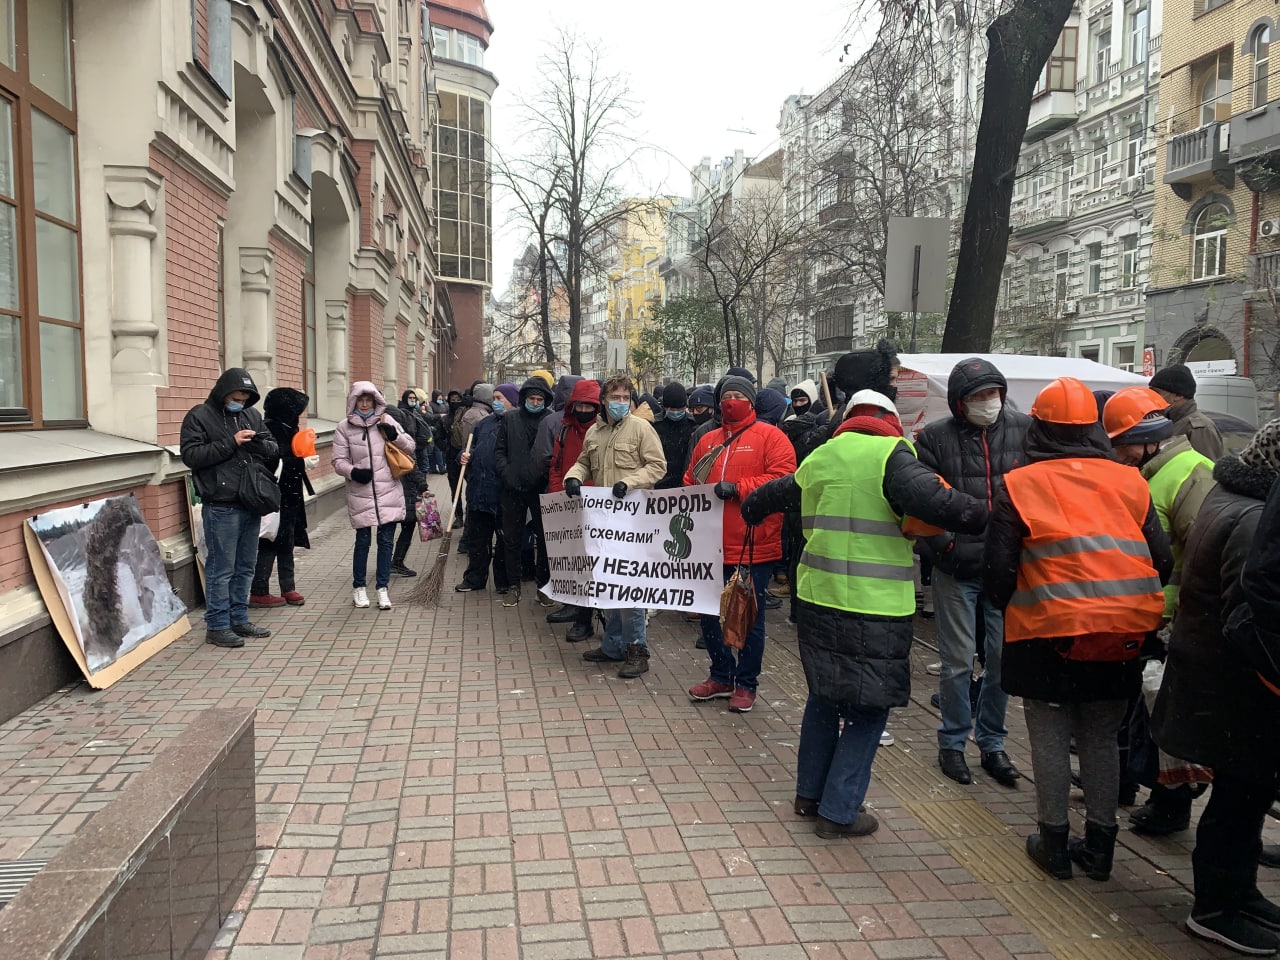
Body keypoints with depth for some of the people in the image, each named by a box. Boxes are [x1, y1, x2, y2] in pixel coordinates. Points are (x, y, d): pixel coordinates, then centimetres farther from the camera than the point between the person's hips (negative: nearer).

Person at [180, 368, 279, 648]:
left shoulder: (252, 415, 13)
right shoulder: (199, 416, -4)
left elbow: (274, 448, 16)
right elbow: (190, 454, -13)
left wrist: (262, 444, -8)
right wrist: (230, 442, -18)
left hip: (251, 504, 6)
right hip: (221, 507, -6)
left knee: (245, 567, 13)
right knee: (221, 569, -1)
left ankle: (239, 619, 25)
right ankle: (217, 626, 8)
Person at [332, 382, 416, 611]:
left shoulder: (386, 421, 4)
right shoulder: (344, 426, 1)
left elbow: (410, 448, 8)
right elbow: (338, 461, 2)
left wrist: (394, 435, -10)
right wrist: (353, 472, -17)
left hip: (389, 492, 1)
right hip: (360, 493, -1)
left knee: (386, 541, 4)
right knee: (362, 541, 5)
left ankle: (383, 588, 14)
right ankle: (359, 587, 22)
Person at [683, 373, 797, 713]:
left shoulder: (770, 437, -3)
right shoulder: (708, 442, 14)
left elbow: (784, 477, -15)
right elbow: (690, 483, 19)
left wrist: (738, 487, -20)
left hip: (754, 547, -5)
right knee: (709, 613, 12)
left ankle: (746, 684, 22)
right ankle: (722, 676, 30)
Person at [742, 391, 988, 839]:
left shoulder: (819, 457, 12)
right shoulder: (891, 454, -9)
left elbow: (775, 493, 28)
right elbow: (931, 499, -27)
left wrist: (751, 508, 49)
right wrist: (981, 513, -14)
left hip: (818, 601, 7)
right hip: (875, 612, -7)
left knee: (824, 697, 22)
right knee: (868, 710, 6)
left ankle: (809, 794, 34)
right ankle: (839, 812, 12)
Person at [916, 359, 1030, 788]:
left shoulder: (1024, 429, 1)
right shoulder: (935, 437, -3)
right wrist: (945, 546, -12)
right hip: (956, 569, -2)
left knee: (1002, 660, 11)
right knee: (958, 662, 6)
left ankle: (992, 744, 29)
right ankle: (952, 742, 25)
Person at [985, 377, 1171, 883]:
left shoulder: (1019, 485, -6)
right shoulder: (1129, 482, 4)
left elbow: (997, 568, -6)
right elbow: (1161, 561, 8)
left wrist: (1012, 609, 13)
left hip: (1049, 633, -4)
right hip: (1123, 634, 4)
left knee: (1050, 738, 10)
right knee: (1102, 740, 16)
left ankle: (1054, 842, 19)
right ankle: (1099, 845, 26)